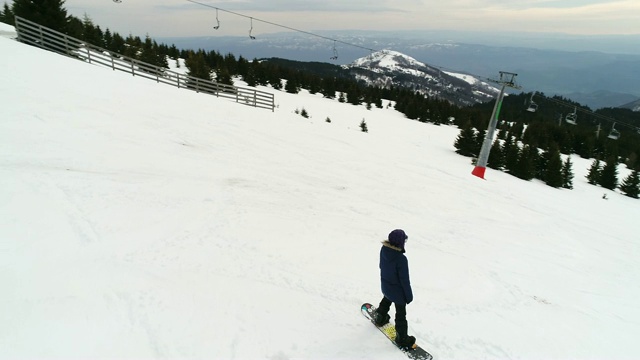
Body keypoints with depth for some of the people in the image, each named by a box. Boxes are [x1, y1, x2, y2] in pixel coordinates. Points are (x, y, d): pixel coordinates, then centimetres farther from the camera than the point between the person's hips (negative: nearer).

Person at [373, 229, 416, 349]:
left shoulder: (383, 250, -17)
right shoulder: (401, 259, -37)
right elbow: (405, 280, -25)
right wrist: (409, 296, -9)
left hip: (385, 286, 6)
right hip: (398, 291, -6)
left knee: (386, 300, 36)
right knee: (401, 314, 15)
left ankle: (379, 318, 60)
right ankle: (402, 339, 34)